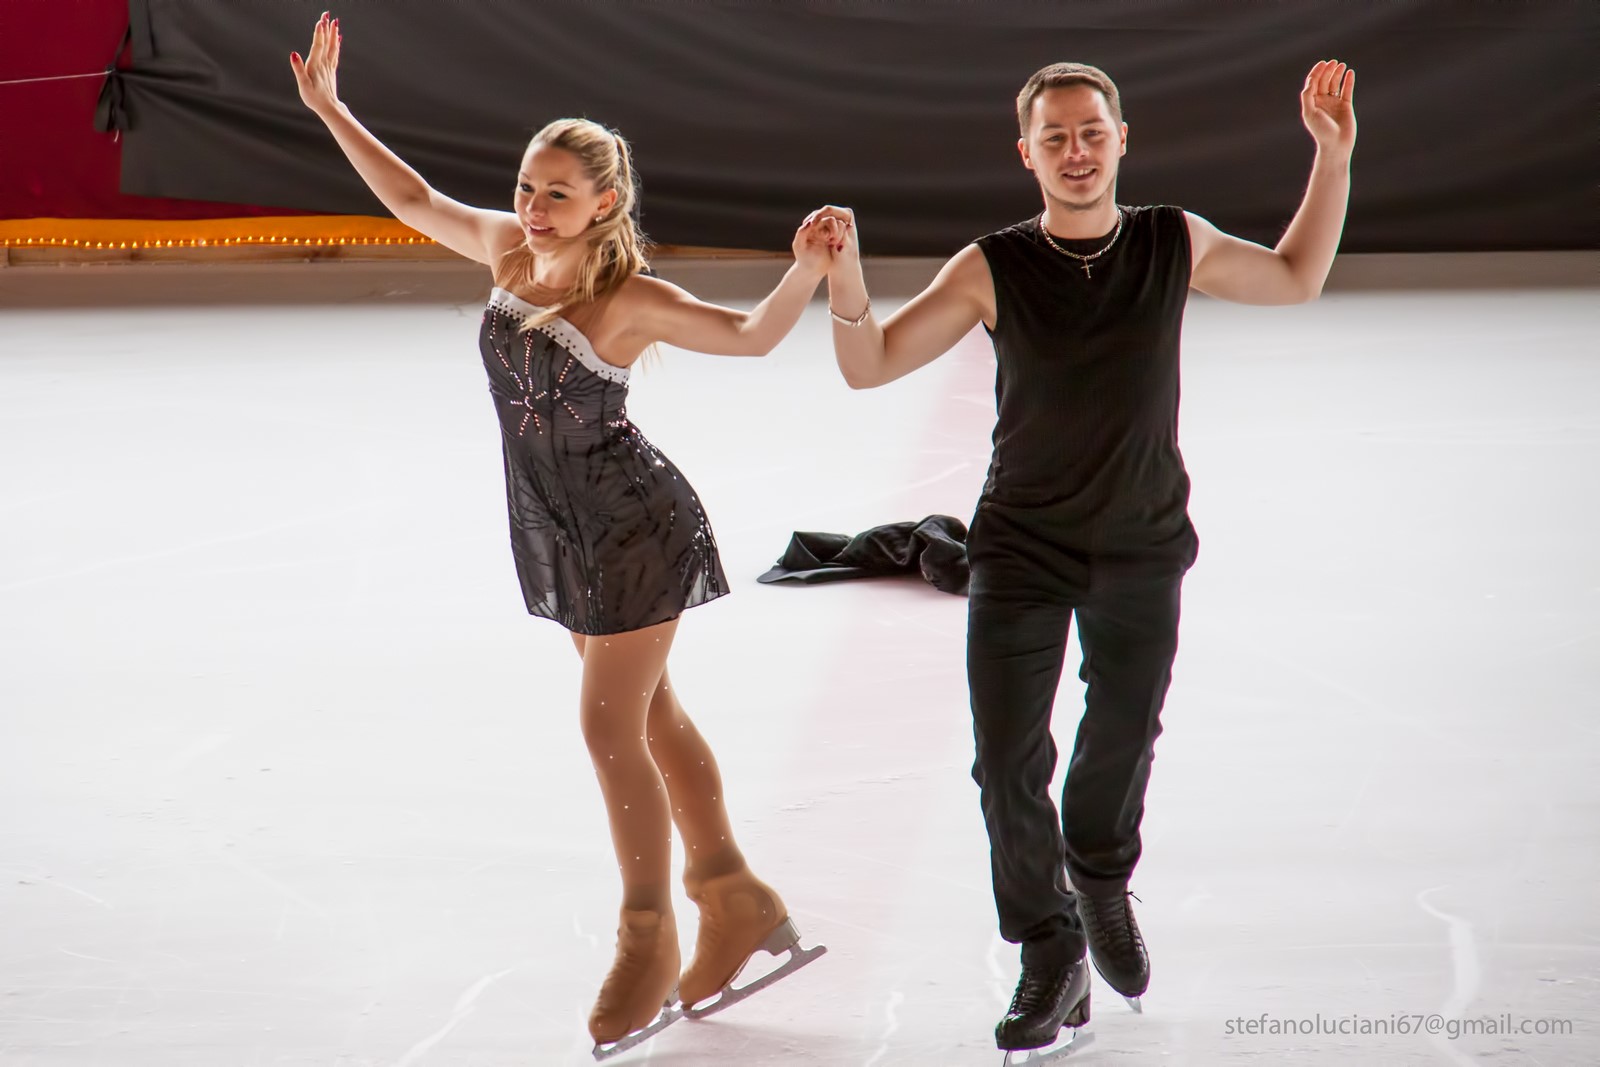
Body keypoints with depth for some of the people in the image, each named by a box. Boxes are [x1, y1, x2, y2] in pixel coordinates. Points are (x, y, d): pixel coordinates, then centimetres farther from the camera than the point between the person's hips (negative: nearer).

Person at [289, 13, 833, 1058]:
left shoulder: (631, 299, -19)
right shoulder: (509, 249, -1)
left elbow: (751, 334, -24)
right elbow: (416, 200, 11)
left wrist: (807, 270, -42)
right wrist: (329, 109, 11)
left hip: (636, 523, -7)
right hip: (566, 529, 7)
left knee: (611, 726, -5)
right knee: (651, 716, 14)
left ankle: (648, 939, 8)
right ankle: (737, 902, 27)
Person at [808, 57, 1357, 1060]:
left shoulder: (1176, 244, -6)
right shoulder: (993, 269, -12)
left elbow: (1297, 278, 11)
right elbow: (871, 366, -11)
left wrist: (1334, 157, 1)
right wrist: (846, 275, -30)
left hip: (1141, 552, 2)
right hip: (1021, 551, -2)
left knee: (1124, 737, 19)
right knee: (1008, 762, -7)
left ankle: (1102, 881, 49)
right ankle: (1052, 956, 12)